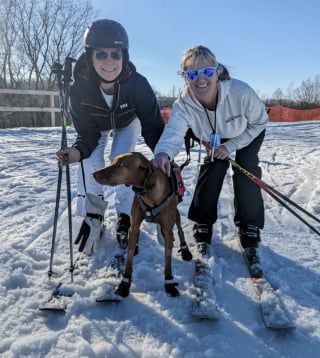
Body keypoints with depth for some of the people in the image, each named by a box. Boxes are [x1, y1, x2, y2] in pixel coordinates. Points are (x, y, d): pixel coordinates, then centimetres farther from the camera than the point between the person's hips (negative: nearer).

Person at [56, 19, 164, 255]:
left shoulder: (137, 84, -39)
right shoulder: (80, 87, -35)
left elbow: (153, 126, -32)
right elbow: (87, 134, -26)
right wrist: (79, 150, -48)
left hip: (128, 123, -1)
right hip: (97, 127, 1)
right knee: (90, 163, -15)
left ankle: (125, 217, 3)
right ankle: (93, 215, 4)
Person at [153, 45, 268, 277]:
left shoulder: (241, 92, -39)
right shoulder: (183, 104, -32)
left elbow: (260, 122, -22)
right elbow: (173, 133, -47)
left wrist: (231, 146, -28)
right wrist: (164, 153, -71)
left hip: (249, 133, -2)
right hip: (216, 138, 2)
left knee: (246, 174, -17)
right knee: (211, 172, -10)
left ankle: (250, 230, -3)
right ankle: (202, 227, 8)